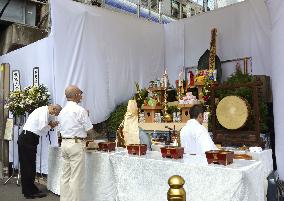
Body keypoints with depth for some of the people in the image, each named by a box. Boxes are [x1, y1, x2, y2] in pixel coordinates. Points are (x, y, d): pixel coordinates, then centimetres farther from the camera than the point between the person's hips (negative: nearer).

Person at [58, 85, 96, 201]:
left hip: (64, 143, 8)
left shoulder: (62, 111, 12)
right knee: (76, 178, -2)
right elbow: (90, 131, -11)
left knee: (65, 175, 13)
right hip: (76, 144, -8)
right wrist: (86, 134, 12)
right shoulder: (80, 110, -12)